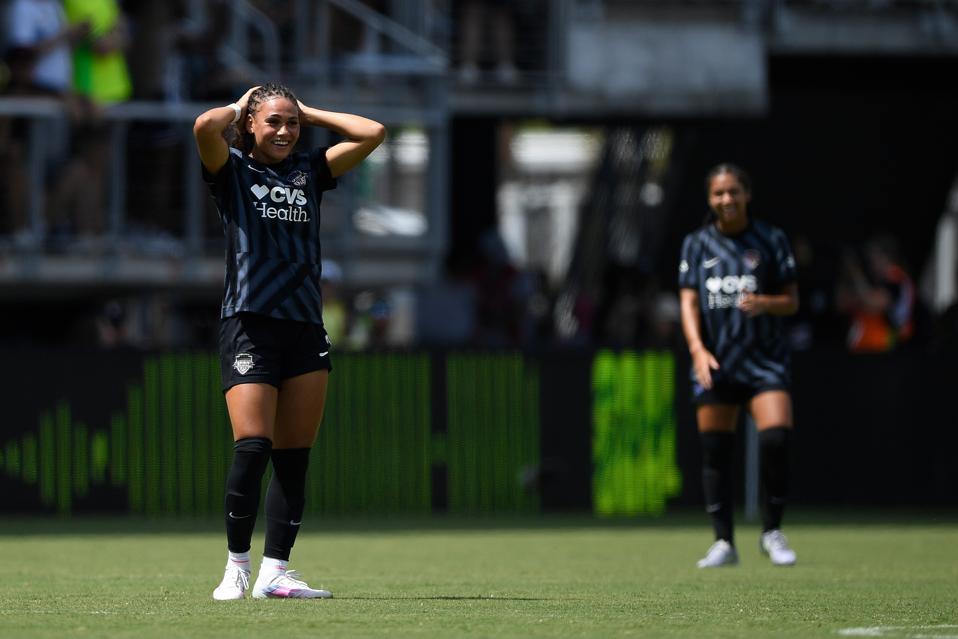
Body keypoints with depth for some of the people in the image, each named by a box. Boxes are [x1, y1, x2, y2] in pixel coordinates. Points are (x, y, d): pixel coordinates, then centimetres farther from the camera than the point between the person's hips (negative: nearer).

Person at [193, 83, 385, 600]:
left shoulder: (310, 172, 16)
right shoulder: (232, 170, 5)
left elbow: (372, 133, 11)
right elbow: (205, 127, -15)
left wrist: (308, 113, 14)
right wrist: (238, 107, 4)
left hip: (306, 329, 5)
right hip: (249, 324, -5)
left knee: (294, 457, 2)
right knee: (252, 446, -14)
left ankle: (274, 572, 5)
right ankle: (237, 564, -1)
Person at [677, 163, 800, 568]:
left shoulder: (771, 240, 4)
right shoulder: (697, 244, 7)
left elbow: (792, 301, 6)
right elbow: (688, 302, 2)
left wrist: (764, 303, -16)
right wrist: (697, 348, -14)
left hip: (765, 358, -2)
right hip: (715, 362, 2)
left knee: (776, 439, -16)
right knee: (714, 451, 0)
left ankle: (772, 532, 0)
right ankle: (723, 543, 9)